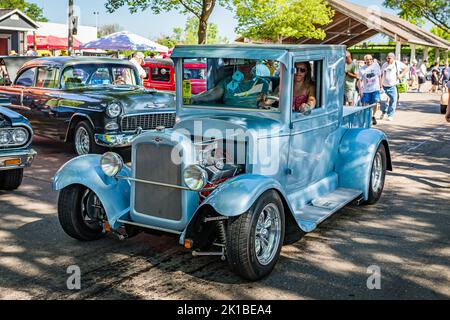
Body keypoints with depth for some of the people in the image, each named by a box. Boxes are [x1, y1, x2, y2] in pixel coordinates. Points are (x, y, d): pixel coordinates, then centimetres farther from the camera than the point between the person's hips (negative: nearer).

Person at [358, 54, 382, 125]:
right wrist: (360, 90, -7)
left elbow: (379, 77, 10)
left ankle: (373, 116, 16)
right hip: (366, 90, 0)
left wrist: (380, 86, 10)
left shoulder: (376, 65, 1)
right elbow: (359, 80, -1)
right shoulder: (362, 69, -3)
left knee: (375, 103, -7)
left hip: (375, 89, 0)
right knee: (366, 105, 3)